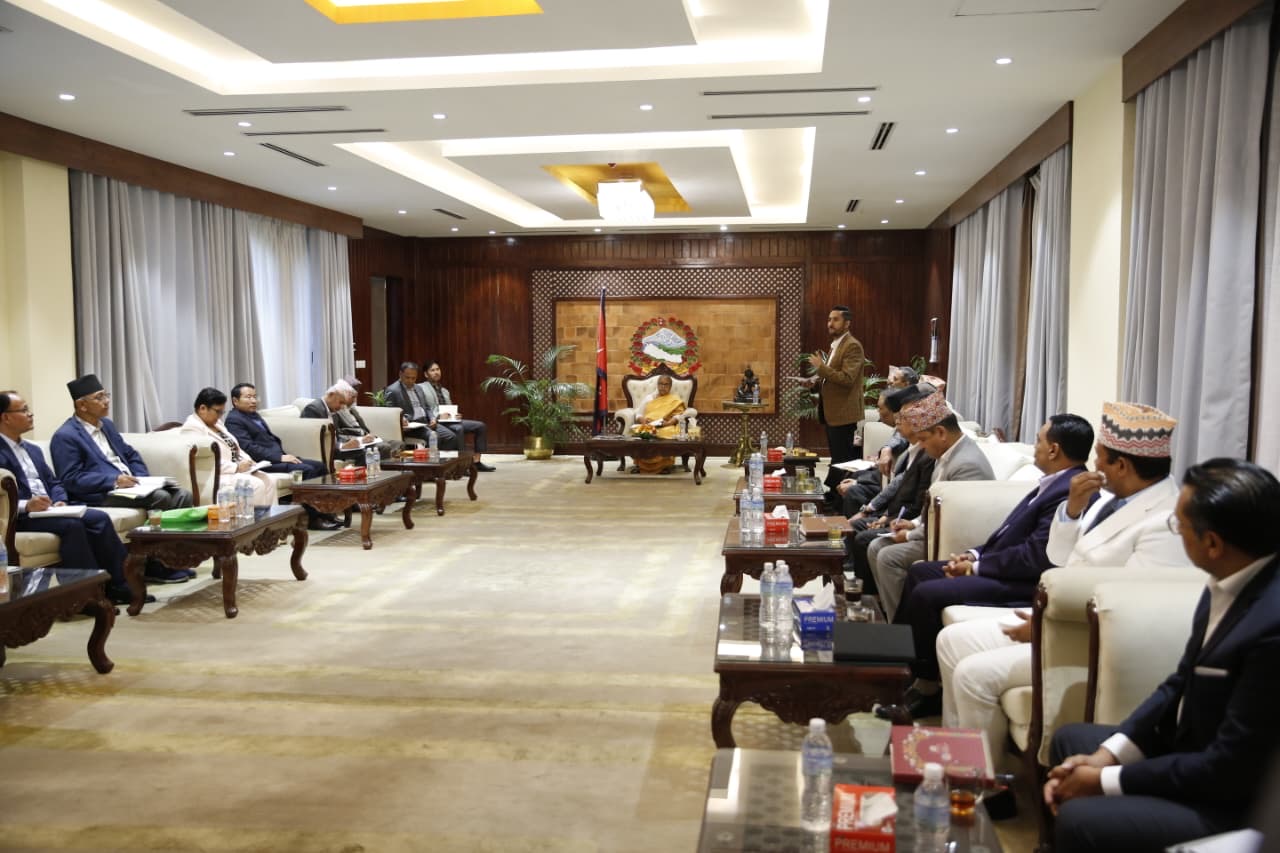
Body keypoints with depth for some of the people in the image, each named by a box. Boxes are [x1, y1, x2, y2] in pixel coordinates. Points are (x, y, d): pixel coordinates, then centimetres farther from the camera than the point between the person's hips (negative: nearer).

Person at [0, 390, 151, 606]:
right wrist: (25, 505, -26)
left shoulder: (32, 449, 23)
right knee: (71, 525, -31)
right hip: (19, 516, -8)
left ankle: (119, 584, -15)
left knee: (99, 518, -15)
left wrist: (59, 502, 0)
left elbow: (54, 482, 21)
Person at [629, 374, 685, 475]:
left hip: (666, 426, -2)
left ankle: (666, 465, -32)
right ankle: (638, 464, -31)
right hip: (647, 425, 2)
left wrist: (669, 422, -18)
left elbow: (678, 415, 2)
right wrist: (642, 419, -5)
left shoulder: (675, 400, 17)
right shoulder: (649, 398, 26)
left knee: (667, 433, -41)